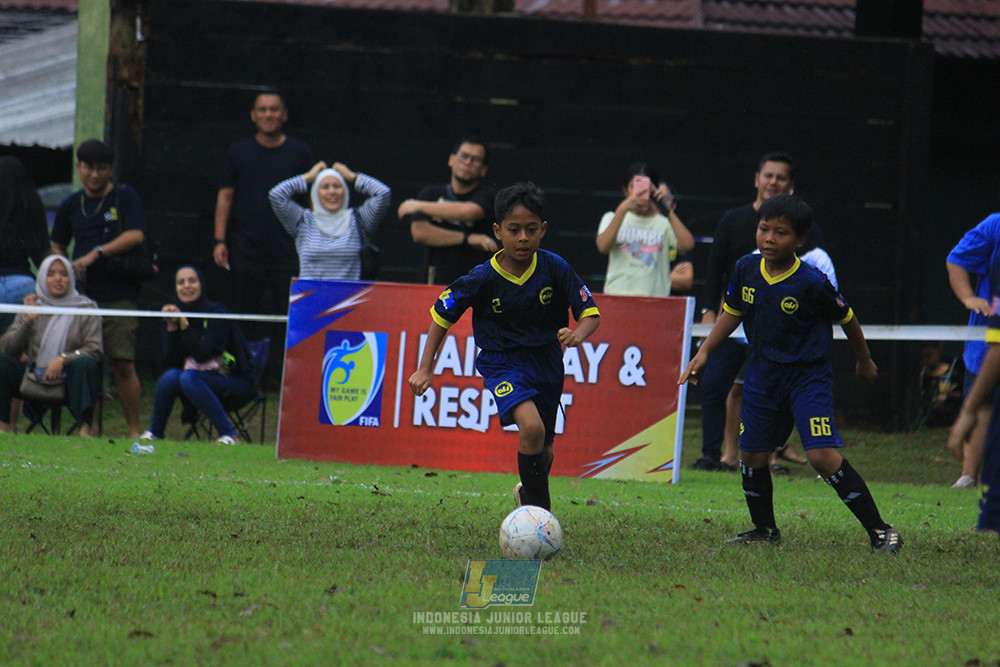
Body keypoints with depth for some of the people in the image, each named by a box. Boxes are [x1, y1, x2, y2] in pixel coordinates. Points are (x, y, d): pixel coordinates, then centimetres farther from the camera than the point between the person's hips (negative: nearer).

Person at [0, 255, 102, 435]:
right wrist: (27, 321, -12)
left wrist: (63, 359, -22)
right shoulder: (32, 306, 11)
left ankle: (86, 427, -39)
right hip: (34, 377, 2)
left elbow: (94, 349, -6)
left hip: (69, 381, -2)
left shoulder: (86, 308, 4)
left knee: (84, 363, -34)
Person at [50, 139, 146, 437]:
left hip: (119, 295, -3)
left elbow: (135, 235, -8)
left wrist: (96, 254, -14)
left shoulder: (125, 197, 4)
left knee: (123, 364, -8)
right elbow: (57, 247, 22)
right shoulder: (70, 206, 14)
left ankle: (134, 430, -3)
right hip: (82, 295, 3)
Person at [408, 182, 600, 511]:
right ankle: (539, 511, -18)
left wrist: (578, 334, -30)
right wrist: (424, 370, -6)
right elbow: (442, 315, -3)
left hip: (546, 362, 3)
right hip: (502, 363, -3)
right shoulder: (483, 279, -16)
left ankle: (528, 493, 50)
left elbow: (590, 312, -7)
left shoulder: (555, 268, -12)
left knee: (543, 452, 16)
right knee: (531, 427, -30)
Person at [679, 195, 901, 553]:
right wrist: (703, 353, 8)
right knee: (751, 455, 9)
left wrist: (865, 363, 9)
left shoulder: (811, 282, -19)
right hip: (763, 374, 6)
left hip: (809, 375, -6)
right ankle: (765, 529, 33)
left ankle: (880, 530, -13)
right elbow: (732, 313, 14)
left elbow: (847, 319, -4)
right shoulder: (746, 270, -4)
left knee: (823, 456, -19)